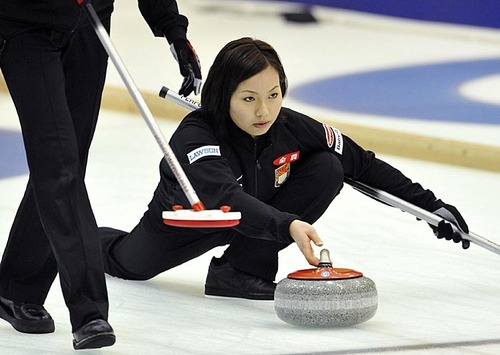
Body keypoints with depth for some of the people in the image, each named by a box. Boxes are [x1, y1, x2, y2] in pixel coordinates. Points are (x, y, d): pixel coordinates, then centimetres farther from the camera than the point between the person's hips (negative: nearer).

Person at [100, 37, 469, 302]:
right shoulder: (194, 137, -42)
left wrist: (431, 204, -18)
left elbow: (364, 165, -16)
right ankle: (96, 239, 57)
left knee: (327, 168, -22)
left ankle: (244, 268, -16)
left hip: (262, 209, 2)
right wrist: (287, 225, -74)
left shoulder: (293, 129, -29)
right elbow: (226, 198, -59)